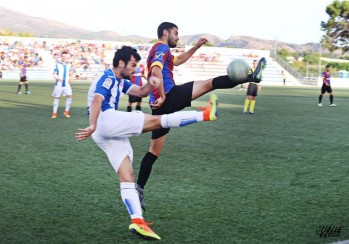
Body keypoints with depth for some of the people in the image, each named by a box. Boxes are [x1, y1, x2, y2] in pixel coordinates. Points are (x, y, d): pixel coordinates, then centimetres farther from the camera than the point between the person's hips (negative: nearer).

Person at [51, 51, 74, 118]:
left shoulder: (69, 65, 8)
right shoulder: (58, 64, -1)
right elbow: (54, 73, -3)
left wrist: (69, 78, 4)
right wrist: (58, 77, -22)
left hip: (67, 84, 2)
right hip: (59, 84, -2)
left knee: (70, 95, -13)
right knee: (56, 97, 1)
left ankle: (66, 111, 1)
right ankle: (54, 112, 12)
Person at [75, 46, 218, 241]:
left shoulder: (120, 81, 26)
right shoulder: (108, 77, -3)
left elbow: (141, 92, 23)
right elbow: (97, 100, -19)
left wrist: (150, 84, -1)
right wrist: (92, 126, -34)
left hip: (108, 134, 10)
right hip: (106, 120, -10)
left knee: (128, 177, 0)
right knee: (157, 120, -12)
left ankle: (137, 221, -7)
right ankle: (205, 114, -10)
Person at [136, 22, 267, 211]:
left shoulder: (158, 50, 28)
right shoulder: (162, 48, -2)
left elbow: (178, 60, 44)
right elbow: (156, 71, -20)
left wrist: (196, 47, 39)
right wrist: (162, 96, -23)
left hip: (160, 104, 9)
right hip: (169, 96, -9)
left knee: (154, 150, 8)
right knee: (208, 84, -5)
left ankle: (139, 189, 4)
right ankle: (251, 77, -7)